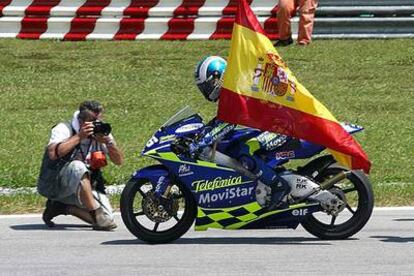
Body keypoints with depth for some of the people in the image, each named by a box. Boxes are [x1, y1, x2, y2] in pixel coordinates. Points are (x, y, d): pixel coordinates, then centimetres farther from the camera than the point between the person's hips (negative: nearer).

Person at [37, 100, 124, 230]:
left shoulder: (101, 132, 3)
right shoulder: (64, 129, -13)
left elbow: (119, 161, -2)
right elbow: (53, 154, -32)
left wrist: (108, 142, -20)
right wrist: (79, 137, -30)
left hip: (85, 188, 6)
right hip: (54, 184, -6)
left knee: (106, 218, -13)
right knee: (78, 167, -38)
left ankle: (62, 206, 6)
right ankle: (96, 214, -31)